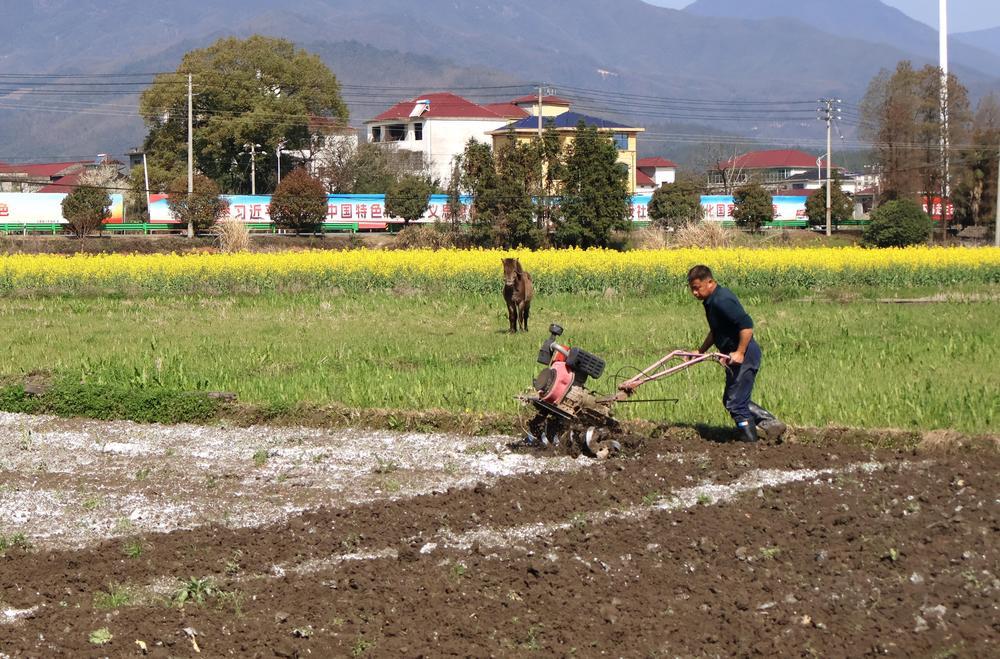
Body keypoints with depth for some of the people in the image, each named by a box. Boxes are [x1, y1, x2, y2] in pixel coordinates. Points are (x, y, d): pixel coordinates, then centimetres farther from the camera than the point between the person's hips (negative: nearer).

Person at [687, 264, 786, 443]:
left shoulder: (722, 301, -22)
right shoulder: (712, 301, 12)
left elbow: (747, 325, -29)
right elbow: (716, 332, 27)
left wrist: (740, 353, -28)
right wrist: (700, 352, 22)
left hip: (743, 356, -11)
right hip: (734, 357, 11)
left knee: (735, 403, -4)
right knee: (730, 400, 18)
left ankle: (749, 440, 7)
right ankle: (771, 424, 19)